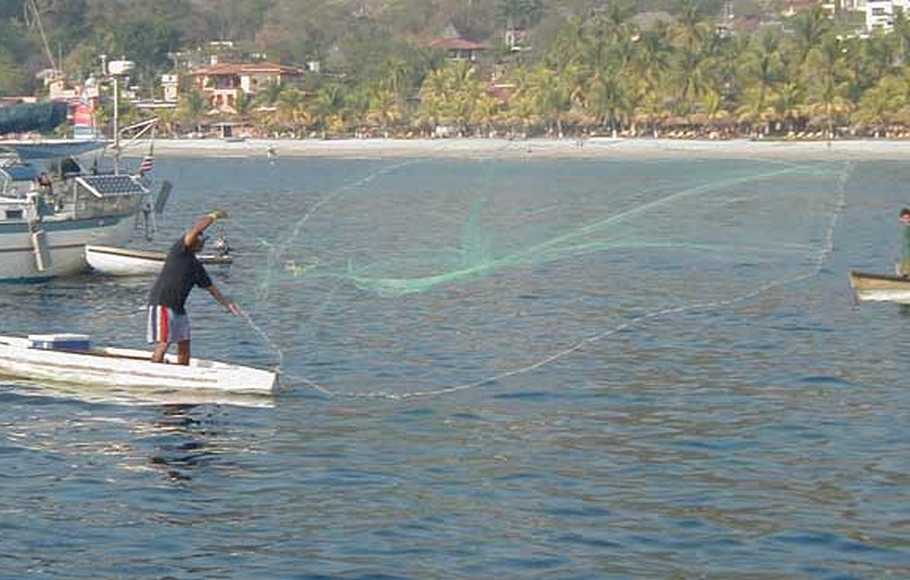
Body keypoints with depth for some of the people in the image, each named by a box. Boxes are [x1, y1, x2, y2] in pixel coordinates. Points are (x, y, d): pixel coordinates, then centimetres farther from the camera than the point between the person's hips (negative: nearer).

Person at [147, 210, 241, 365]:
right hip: (161, 304, -9)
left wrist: (227, 304, 19)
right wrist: (214, 216, -7)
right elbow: (197, 229, -19)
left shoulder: (196, 266, 16)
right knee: (163, 344, -14)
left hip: (178, 307, 9)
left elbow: (211, 288, 24)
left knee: (184, 345, 11)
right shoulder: (179, 250, -7)